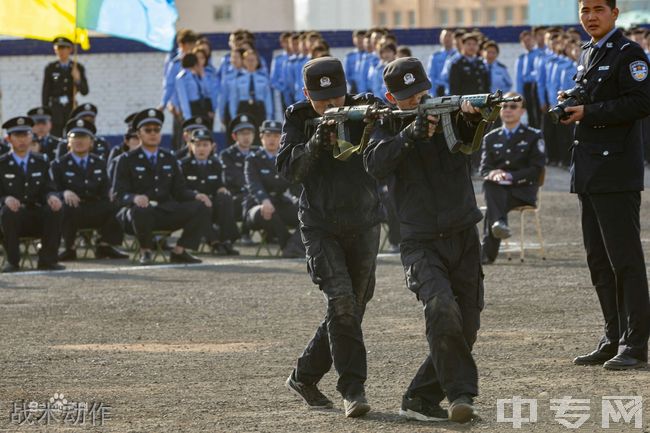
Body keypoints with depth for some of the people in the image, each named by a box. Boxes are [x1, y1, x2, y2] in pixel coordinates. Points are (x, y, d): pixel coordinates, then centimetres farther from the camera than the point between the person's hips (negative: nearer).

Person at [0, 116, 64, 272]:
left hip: (37, 220, 3)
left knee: (56, 209, -28)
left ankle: (47, 259, -19)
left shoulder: (40, 163, 13)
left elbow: (48, 189, 7)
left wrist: (52, 197, -19)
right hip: (14, 214, -3)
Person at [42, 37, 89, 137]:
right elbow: (45, 92, 6)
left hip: (72, 110, 1)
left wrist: (77, 79, -15)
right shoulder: (50, 68, 6)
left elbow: (85, 91, 4)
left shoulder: (78, 68, 7)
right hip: (55, 110, -1)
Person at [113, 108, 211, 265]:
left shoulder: (169, 159, 17)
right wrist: (135, 198, -30)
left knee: (202, 208, -18)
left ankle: (179, 251, -9)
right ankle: (145, 251, -14)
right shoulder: (127, 161, 3)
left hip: (166, 212, 4)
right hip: (139, 210, -4)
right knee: (141, 210, -42)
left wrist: (197, 196, -8)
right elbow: (119, 194, -6)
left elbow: (179, 190, 14)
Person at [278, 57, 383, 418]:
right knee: (341, 302, -19)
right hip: (321, 227, -2)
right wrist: (316, 143, -30)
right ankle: (353, 389, -16)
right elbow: (288, 169, -13)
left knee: (351, 310, 9)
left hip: (363, 225, 2)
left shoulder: (363, 109, -5)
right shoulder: (298, 119, -3)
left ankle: (304, 377, 26)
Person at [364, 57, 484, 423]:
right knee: (443, 310, -27)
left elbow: (472, 134, -18)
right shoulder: (389, 129, 3)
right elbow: (376, 165, -17)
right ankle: (460, 393, -21)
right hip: (422, 244, -3)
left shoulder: (449, 114, 4)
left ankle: (421, 400, 18)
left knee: (465, 329, 4)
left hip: (465, 238, 3)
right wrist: (411, 133, -31)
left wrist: (473, 116, -41)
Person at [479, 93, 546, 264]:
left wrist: (511, 176, -19)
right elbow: (484, 168, 9)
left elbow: (536, 169, -3)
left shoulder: (533, 136, 7)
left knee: (492, 205, -34)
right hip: (497, 189, 3)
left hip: (523, 190, -3)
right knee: (489, 184, -36)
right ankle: (499, 222, -58)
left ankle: (487, 253, -41)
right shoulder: (490, 138, 18)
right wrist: (493, 174, -18)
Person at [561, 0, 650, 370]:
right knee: (599, 260, 12)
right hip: (590, 172, 9)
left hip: (617, 171, -9)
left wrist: (590, 113, -17)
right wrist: (571, 104, 7)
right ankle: (615, 340, 18)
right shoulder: (588, 55, 19)